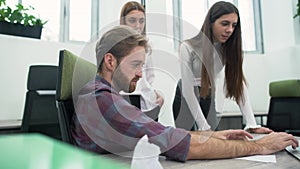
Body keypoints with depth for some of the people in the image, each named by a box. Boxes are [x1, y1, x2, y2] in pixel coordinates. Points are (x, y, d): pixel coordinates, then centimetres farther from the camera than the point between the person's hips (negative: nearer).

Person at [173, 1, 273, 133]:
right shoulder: (188, 47, -23)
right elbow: (188, 90, -22)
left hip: (209, 101, 4)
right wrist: (204, 127, -22)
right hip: (186, 101, -4)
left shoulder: (229, 48, -7)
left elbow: (239, 84, -13)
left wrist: (252, 125, -21)